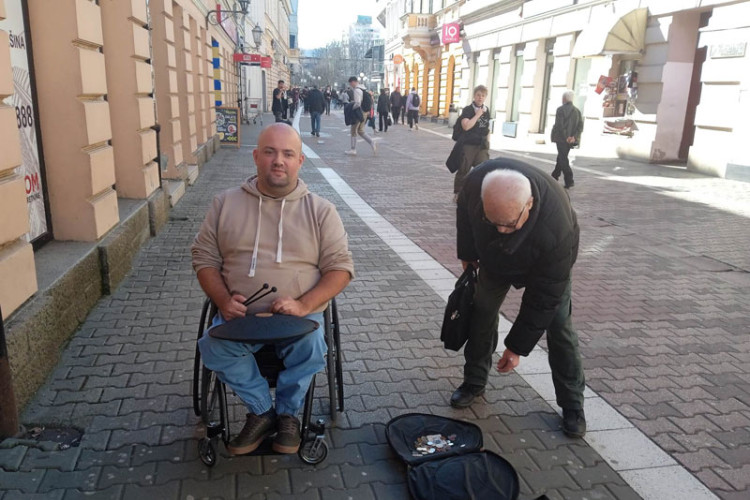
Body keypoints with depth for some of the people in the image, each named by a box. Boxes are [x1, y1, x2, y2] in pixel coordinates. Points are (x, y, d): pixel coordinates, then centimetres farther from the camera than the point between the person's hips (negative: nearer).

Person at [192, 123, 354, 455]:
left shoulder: (320, 210, 3)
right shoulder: (226, 203, 8)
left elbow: (340, 267, -1)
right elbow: (204, 257, 9)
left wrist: (303, 305, -17)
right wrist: (224, 300, -10)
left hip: (300, 316, -1)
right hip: (241, 316, 2)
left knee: (311, 347, -31)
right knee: (213, 346, -27)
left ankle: (287, 412, 1)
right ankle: (261, 411, -2)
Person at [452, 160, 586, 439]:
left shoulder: (556, 231, -46)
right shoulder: (478, 181, -37)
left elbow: (543, 298, -33)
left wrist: (517, 347, -26)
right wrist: (466, 253, 2)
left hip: (546, 264, -3)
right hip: (494, 258, 4)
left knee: (558, 326, -6)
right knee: (481, 312, 5)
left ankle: (572, 404, 12)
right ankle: (474, 382, 24)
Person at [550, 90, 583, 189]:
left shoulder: (561, 109, -10)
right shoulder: (577, 111, 8)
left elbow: (559, 125, -18)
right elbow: (581, 126, 1)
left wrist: (565, 137, -12)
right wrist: (574, 137, -6)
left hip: (561, 139, -6)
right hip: (571, 139, 6)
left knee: (563, 159, -3)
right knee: (561, 157, 21)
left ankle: (569, 181, -10)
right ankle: (555, 176, 34)